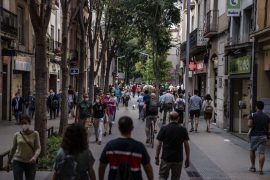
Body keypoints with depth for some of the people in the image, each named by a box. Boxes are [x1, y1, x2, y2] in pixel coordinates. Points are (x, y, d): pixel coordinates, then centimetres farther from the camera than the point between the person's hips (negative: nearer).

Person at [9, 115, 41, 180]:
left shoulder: (35, 134, -5)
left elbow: (38, 148, -8)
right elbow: (13, 148, 10)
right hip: (18, 162, 1)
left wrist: (35, 157, -27)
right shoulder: (17, 135, 0)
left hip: (30, 163, 0)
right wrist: (9, 160, 17)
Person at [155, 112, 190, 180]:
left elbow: (159, 144, -6)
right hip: (178, 159, 2)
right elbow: (186, 145, 1)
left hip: (166, 158, -1)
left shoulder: (164, 129, -6)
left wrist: (157, 157, 4)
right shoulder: (183, 130, -1)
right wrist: (187, 159, 10)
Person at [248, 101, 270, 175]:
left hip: (254, 135, -1)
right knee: (261, 153, -3)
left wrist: (254, 126, 3)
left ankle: (253, 167, 20)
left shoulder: (253, 115, -6)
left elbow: (249, 125, -18)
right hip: (263, 136, 1)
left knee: (252, 151, 18)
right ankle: (261, 169, -10)